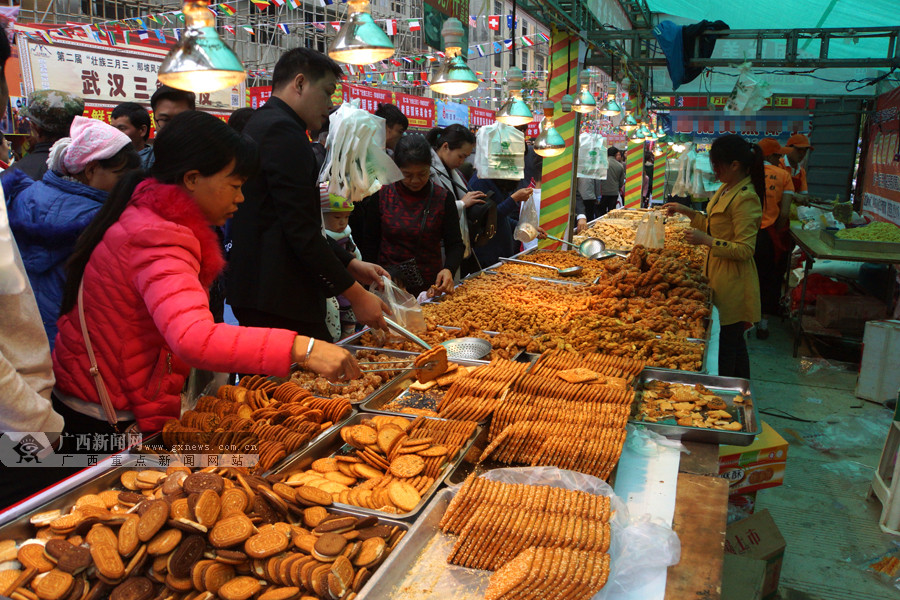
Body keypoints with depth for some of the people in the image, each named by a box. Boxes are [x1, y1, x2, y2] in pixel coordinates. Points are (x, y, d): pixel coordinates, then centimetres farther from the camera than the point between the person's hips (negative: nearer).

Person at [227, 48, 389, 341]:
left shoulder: (261, 124, 19)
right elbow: (301, 229, -21)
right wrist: (356, 294, -16)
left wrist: (350, 263, 17)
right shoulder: (282, 130, -14)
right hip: (280, 300, -11)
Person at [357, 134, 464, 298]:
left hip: (430, 287, 0)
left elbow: (455, 244, -3)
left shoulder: (442, 198, -4)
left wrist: (448, 269, -22)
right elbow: (369, 244, 2)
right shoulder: (381, 195, -3)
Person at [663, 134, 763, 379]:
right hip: (719, 276, 10)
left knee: (726, 343, 0)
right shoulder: (726, 189, 9)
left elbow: (744, 250, -24)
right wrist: (686, 211, 15)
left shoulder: (745, 198, -21)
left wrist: (706, 240, -24)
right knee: (735, 342, 19)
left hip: (732, 283, -10)